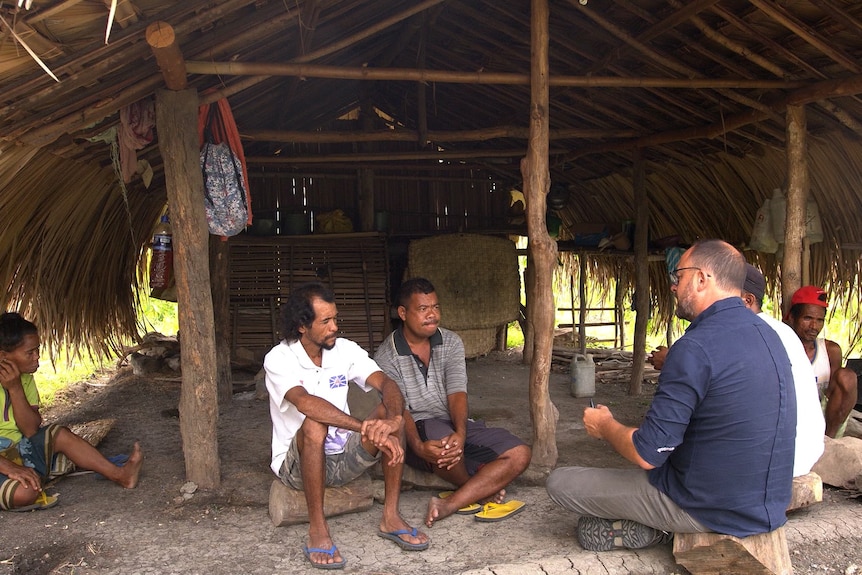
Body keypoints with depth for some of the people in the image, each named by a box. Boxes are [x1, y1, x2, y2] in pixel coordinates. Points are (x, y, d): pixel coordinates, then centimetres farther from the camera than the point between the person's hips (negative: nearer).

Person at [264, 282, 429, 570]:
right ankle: (317, 529, -23)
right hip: (298, 462, -4)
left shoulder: (345, 350, -2)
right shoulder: (278, 359, -16)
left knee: (391, 410, -20)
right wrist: (367, 429, -43)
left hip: (344, 458, 4)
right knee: (315, 424, -36)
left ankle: (390, 516, -14)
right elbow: (305, 403, -35)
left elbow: (387, 384, -16)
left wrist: (393, 418, -39)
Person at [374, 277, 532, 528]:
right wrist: (418, 446, -37)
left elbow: (456, 393, -10)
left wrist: (461, 433, -30)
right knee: (439, 433, -39)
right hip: (419, 432, -4)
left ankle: (448, 505, -24)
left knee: (520, 455, -13)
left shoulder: (451, 342, 3)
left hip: (458, 427, 4)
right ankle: (481, 491, -9)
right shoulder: (386, 357, -7)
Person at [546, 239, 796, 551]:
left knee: (559, 483, -1)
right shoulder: (766, 333, 3)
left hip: (708, 509, -8)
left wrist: (604, 426, -3)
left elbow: (647, 454, -23)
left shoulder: (696, 347, -25)